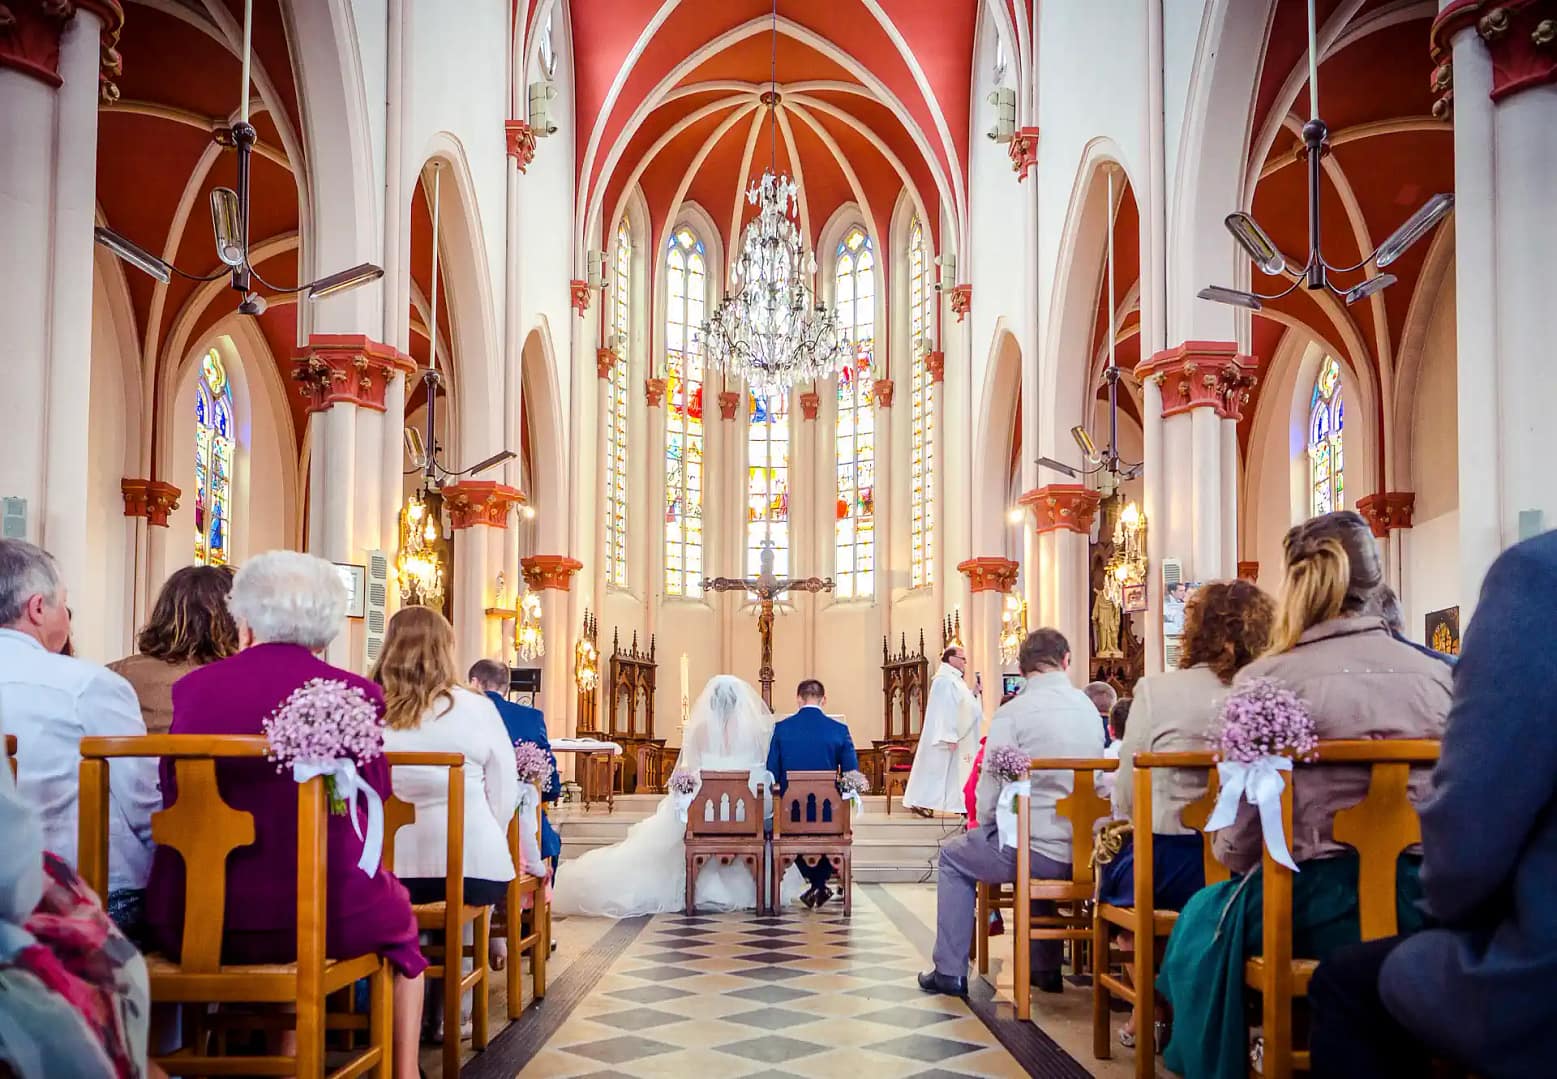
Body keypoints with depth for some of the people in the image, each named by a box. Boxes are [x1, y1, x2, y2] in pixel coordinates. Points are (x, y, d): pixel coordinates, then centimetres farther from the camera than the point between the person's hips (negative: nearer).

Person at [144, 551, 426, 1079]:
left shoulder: (193, 686, 1)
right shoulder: (355, 693, -5)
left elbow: (171, 794, 10)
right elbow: (374, 795, 5)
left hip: (191, 920, 3)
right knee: (398, 917, 30)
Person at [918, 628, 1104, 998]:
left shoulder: (1013, 713, -11)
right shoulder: (1089, 708, 6)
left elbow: (989, 794, -10)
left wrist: (987, 826, 12)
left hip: (1036, 849, -6)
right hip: (1083, 851, 6)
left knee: (954, 856, 20)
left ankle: (950, 971, 20)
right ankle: (1045, 970, 40)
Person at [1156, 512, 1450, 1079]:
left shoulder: (1266, 679, -10)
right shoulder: (1436, 675, 1)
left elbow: (1237, 841, -9)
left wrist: (1234, 856, 15)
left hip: (1319, 906, -4)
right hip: (1424, 903, 5)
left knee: (1204, 918, 27)